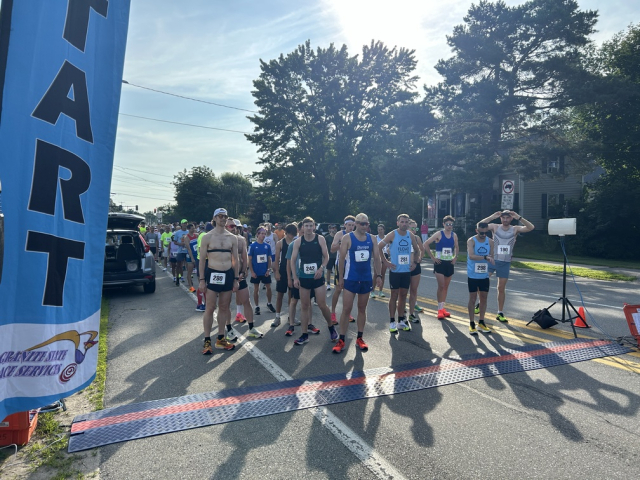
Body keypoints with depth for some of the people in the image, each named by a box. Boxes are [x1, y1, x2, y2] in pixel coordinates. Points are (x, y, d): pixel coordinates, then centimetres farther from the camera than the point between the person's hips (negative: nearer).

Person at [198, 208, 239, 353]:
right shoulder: (207, 237, -2)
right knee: (210, 308, -1)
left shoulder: (232, 238, 7)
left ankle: (220, 339, 21)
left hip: (228, 275, 3)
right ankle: (207, 341, 8)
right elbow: (202, 259, -2)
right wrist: (201, 279, -7)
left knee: (224, 308, 10)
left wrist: (236, 279, 5)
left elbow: (235, 260, 9)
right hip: (212, 274, -3)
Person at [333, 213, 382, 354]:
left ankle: (359, 339, 22)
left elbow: (376, 258, 8)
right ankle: (341, 340, 6)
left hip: (366, 279, 4)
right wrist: (341, 278, -6)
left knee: (362, 309, 12)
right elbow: (342, 259, -5)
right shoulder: (347, 238, -7)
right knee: (346, 309, -2)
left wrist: (378, 275, 0)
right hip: (350, 279, -4)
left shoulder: (372, 238, 4)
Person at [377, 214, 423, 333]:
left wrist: (415, 262, 9)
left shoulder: (411, 236, 5)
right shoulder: (392, 235, -9)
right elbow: (378, 247, -9)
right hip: (395, 271, -4)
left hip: (407, 270, 4)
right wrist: (386, 262, -11)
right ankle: (392, 322, 10)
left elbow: (417, 250, 20)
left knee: (403, 295, 11)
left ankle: (401, 321, 21)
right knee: (394, 295, 1)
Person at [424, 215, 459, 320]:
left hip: (450, 263, 5)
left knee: (446, 287, 9)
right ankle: (440, 309, 0)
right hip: (440, 263, -5)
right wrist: (433, 257, -11)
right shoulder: (438, 234, -8)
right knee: (441, 286, -8)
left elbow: (456, 248, 22)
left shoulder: (454, 235, 6)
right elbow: (426, 244, -10)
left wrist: (455, 258, 8)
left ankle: (443, 308, 18)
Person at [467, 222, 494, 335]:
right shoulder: (471, 241, -11)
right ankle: (471, 324, 10)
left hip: (485, 276, 4)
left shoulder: (490, 242, 3)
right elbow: (471, 256, -26)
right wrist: (485, 257, -35)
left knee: (484, 298, 10)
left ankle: (481, 322, 22)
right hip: (473, 275, -4)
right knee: (472, 298, 2)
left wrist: (490, 273, -1)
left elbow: (491, 258, 9)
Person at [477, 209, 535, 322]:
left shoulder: (515, 229, -1)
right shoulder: (495, 227, -2)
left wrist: (519, 218, -23)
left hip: (505, 263, 1)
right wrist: (492, 217, -24)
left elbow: (531, 227, -14)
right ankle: (480, 304, 14)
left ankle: (500, 313, 17)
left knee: (502, 288, 8)